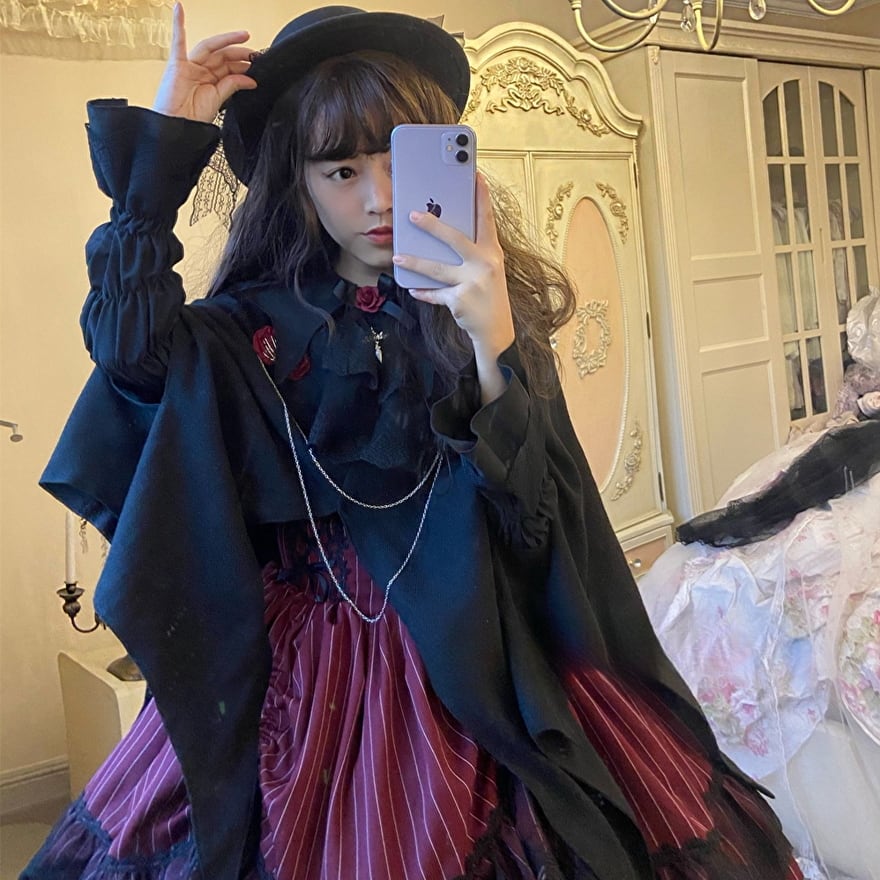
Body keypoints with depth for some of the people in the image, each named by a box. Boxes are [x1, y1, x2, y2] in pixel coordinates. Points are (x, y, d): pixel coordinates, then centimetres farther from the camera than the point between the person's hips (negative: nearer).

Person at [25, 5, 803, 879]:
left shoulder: (497, 310, -2)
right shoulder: (261, 321, 0)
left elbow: (533, 520, -11)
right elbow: (131, 350, -21)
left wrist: (494, 347, -26)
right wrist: (164, 143, -13)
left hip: (474, 660, 0)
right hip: (300, 669, 1)